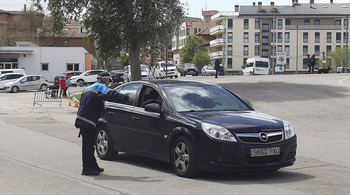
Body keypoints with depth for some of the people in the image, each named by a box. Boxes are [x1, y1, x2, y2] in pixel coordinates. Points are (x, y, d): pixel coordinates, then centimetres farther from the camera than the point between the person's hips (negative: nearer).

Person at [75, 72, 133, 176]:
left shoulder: (89, 88, 24)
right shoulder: (101, 87, -6)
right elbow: (111, 95, -24)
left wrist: (101, 107, 39)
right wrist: (126, 98, -29)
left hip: (82, 119, 10)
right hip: (87, 121, -10)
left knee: (89, 144, 16)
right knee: (88, 145, -7)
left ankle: (93, 166, 24)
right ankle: (87, 169, -4)